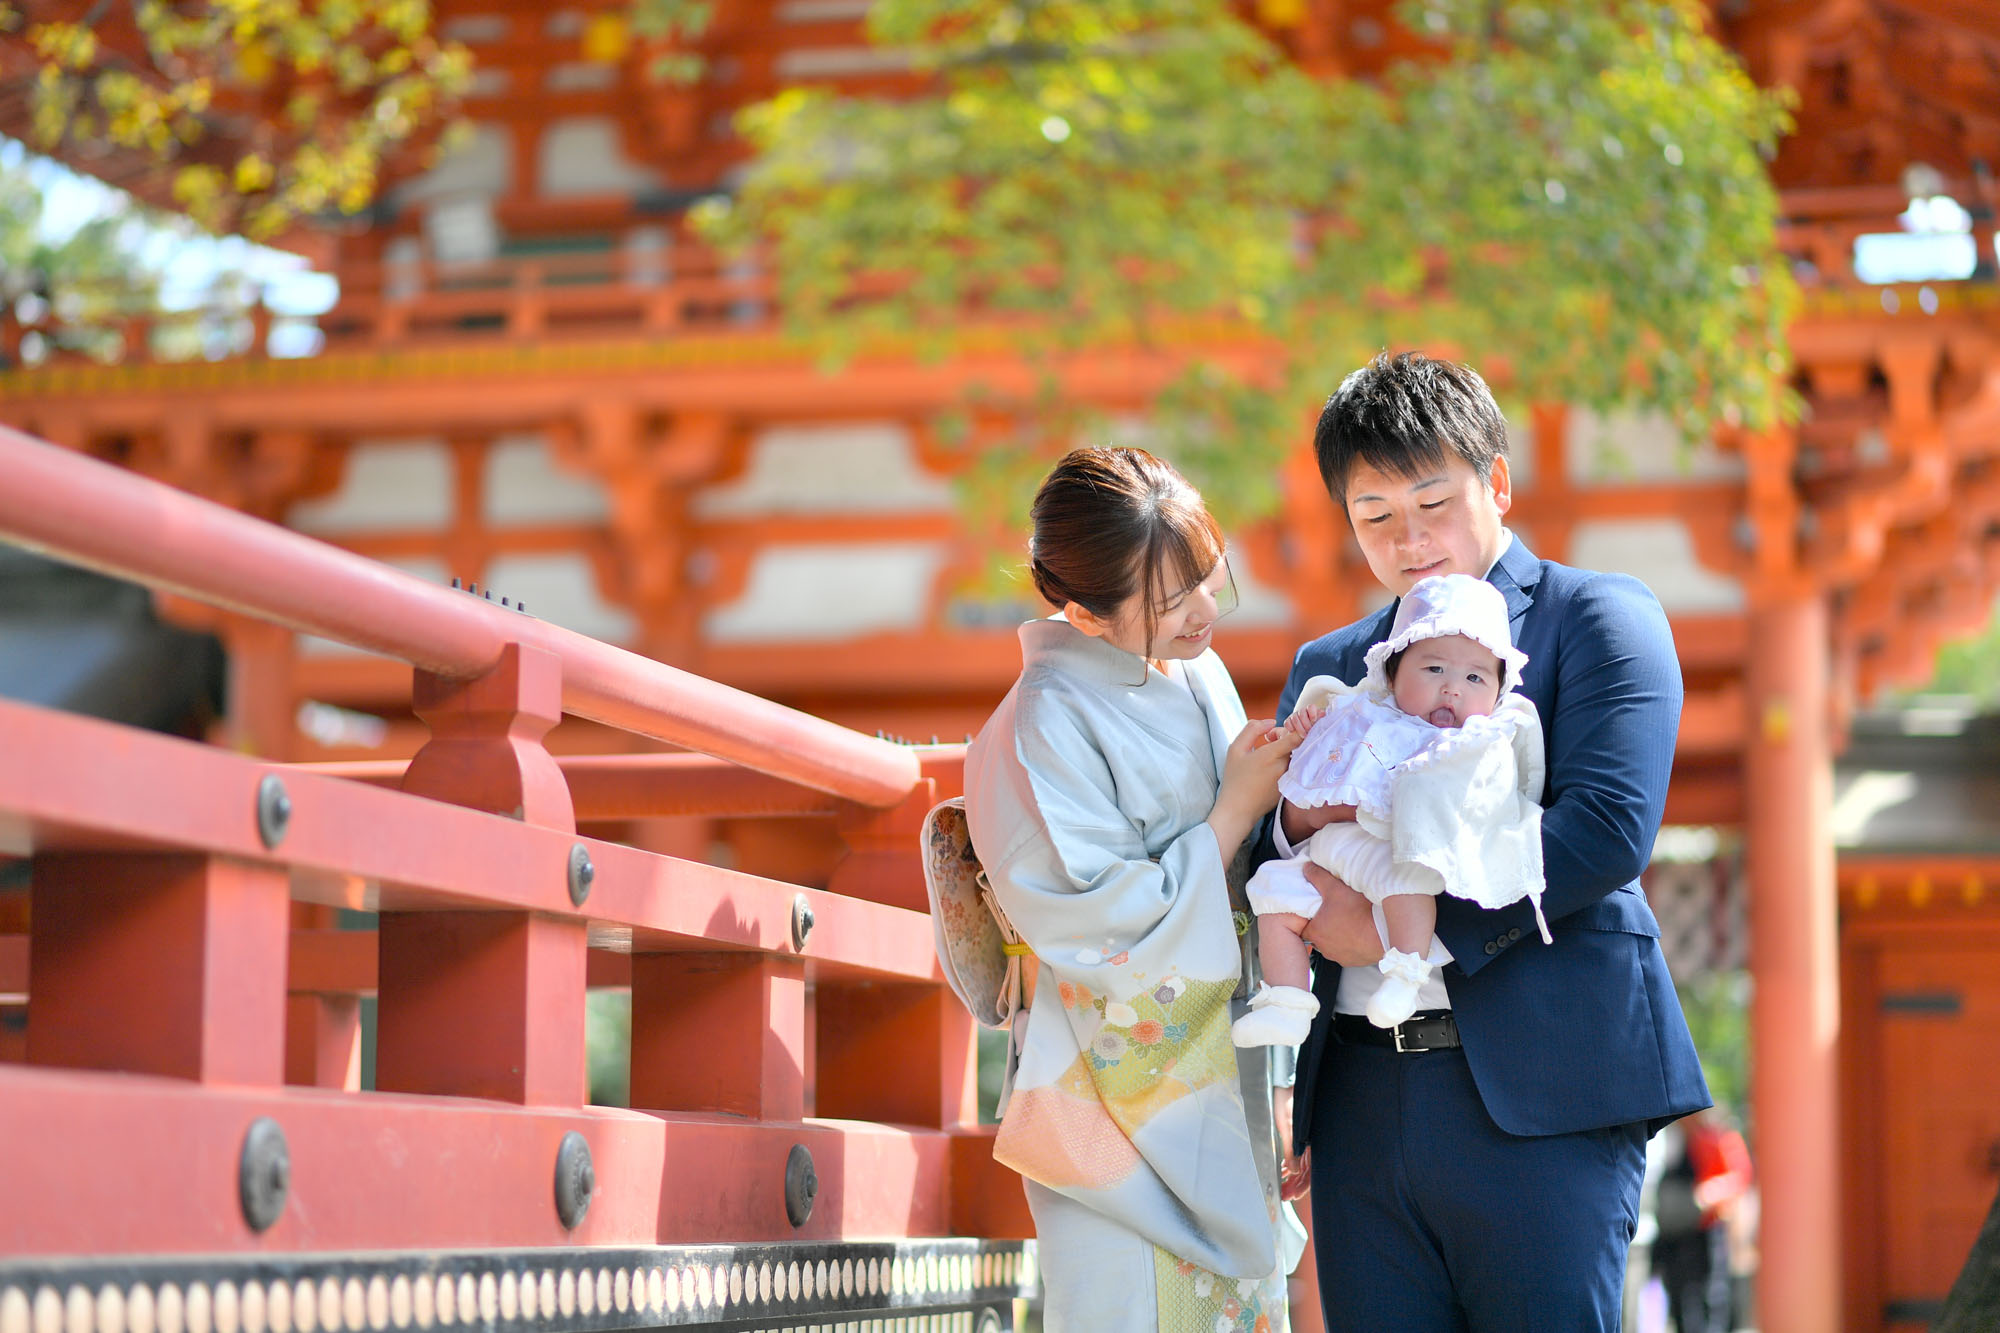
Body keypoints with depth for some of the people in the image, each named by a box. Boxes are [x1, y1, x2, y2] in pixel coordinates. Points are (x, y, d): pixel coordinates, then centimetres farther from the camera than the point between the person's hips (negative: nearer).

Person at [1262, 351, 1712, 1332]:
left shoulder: (1600, 618, 3)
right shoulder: (1326, 668, 20)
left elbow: (1609, 829, -12)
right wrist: (1296, 822, -5)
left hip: (1539, 1096, -5)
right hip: (1360, 1097, 5)